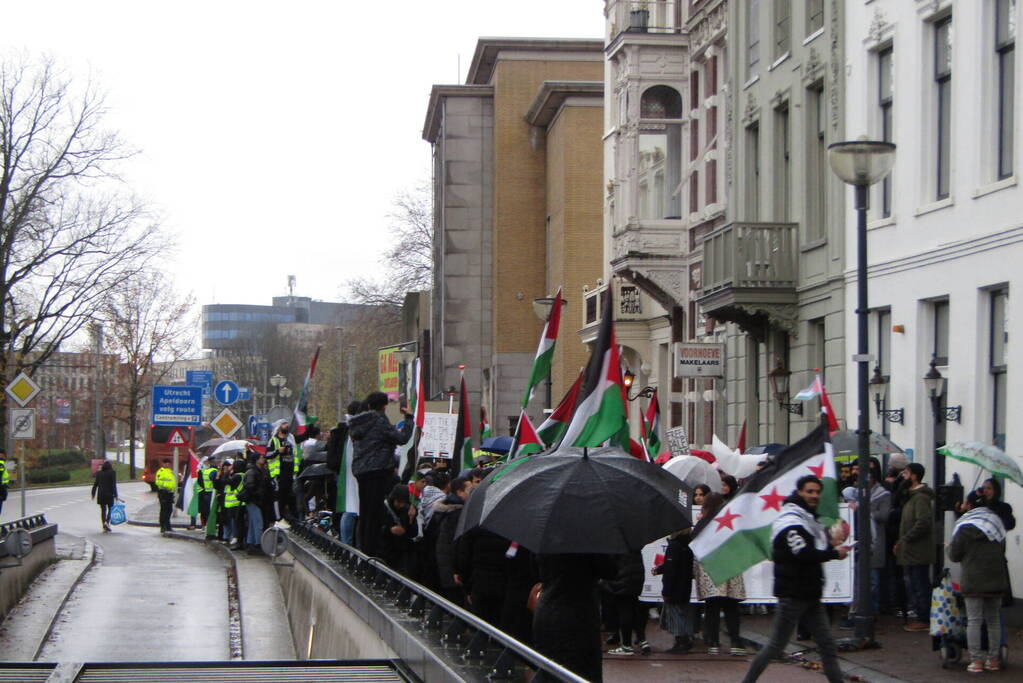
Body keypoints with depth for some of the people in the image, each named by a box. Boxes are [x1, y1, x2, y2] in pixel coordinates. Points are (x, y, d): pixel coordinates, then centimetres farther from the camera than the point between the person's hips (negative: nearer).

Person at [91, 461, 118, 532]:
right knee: (110, 509, 7)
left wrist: (93, 494, 14)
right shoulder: (112, 473, -6)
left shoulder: (99, 473, 5)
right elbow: (114, 484, -10)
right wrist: (115, 495, -8)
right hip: (109, 494, -3)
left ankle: (104, 526, 7)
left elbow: (95, 484, 7)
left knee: (103, 509, 10)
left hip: (101, 494, 3)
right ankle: (107, 522, -16)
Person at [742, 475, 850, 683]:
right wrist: (834, 553, -17)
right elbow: (803, 554, -26)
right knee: (776, 646, -2)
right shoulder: (790, 521, -15)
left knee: (827, 645, 6)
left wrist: (831, 545, 0)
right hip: (792, 594, -9)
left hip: (811, 594, 9)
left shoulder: (811, 520, 17)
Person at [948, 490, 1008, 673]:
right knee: (994, 620, 11)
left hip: (974, 580, -5)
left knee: (974, 620, -2)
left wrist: (950, 548, 16)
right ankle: (994, 659, 14)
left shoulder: (965, 527, -8)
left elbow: (955, 555, -4)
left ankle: (976, 660, -4)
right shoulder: (997, 524, 12)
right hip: (996, 578, 6)